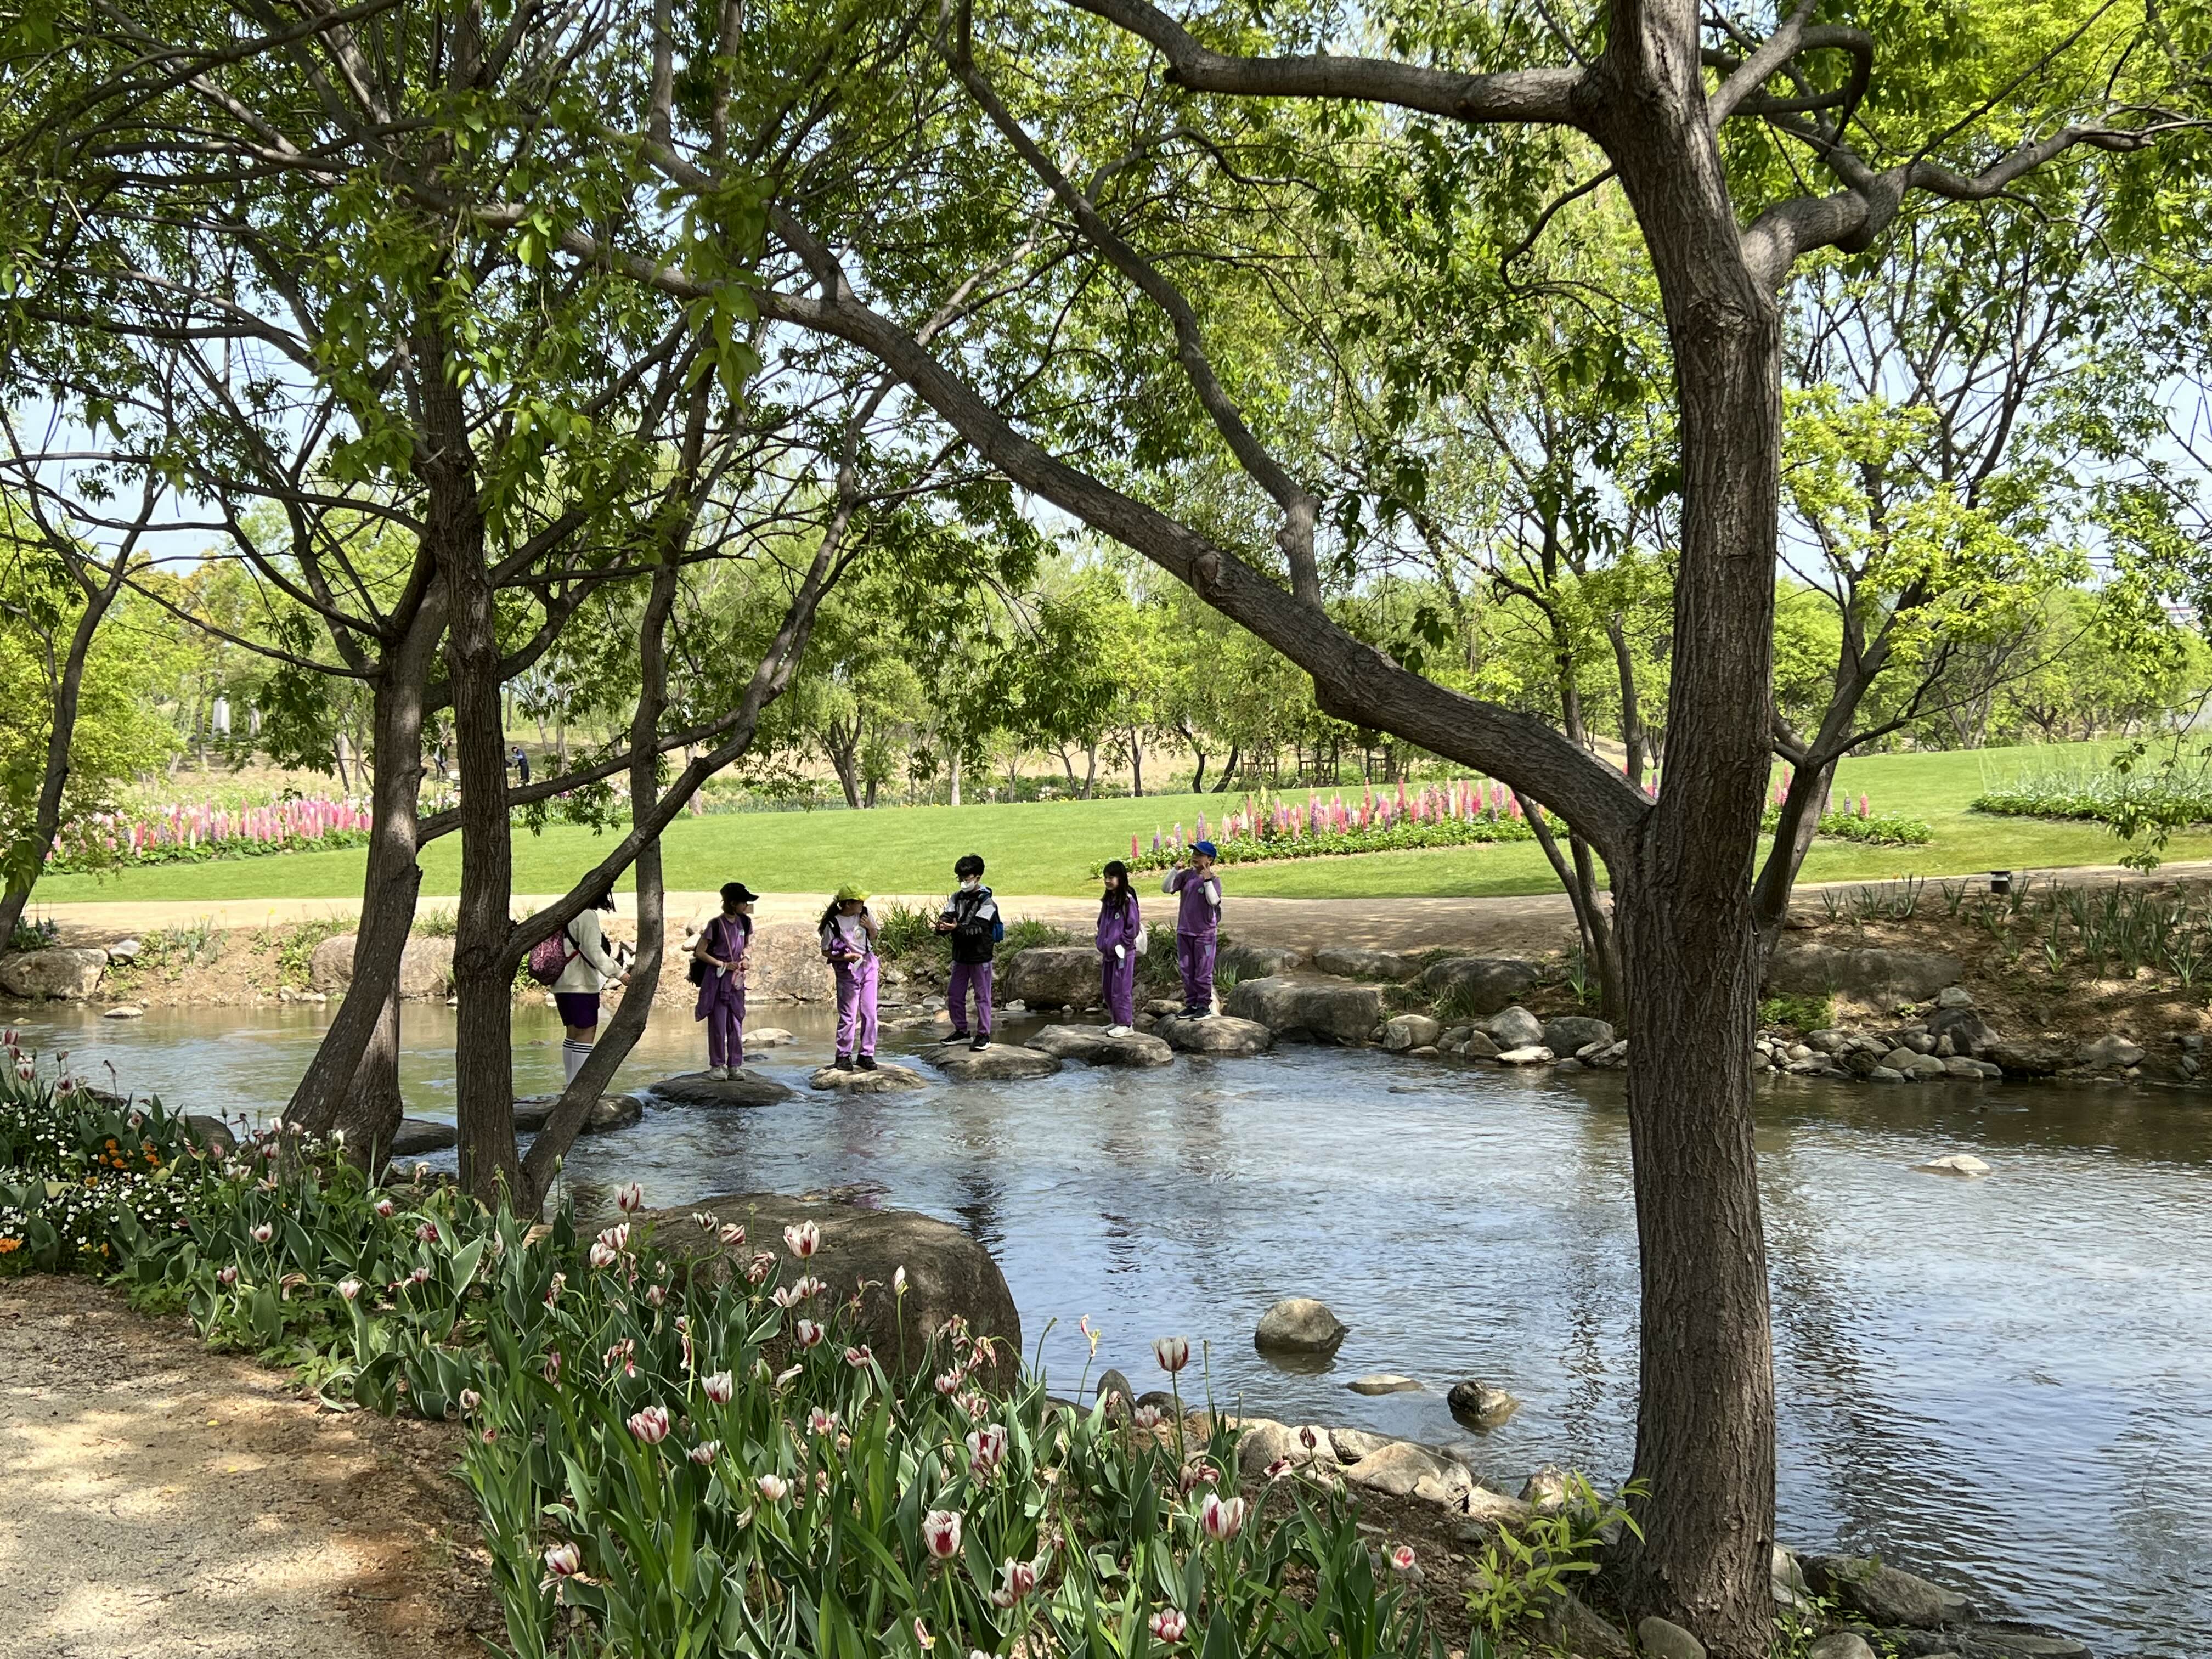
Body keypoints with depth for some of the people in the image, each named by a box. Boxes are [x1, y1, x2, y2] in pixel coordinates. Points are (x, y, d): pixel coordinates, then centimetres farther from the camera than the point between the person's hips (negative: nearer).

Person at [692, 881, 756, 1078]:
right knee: (718, 1023, -2)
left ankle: (734, 1065, 11)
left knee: (737, 1022, 5)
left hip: (737, 980, 5)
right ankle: (716, 1065, 7)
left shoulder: (745, 922, 5)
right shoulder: (716, 925, -12)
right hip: (717, 980, -5)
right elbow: (699, 953, -8)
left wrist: (745, 957, 0)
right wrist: (723, 965, -11)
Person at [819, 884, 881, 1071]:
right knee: (848, 1016, -1)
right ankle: (844, 1055, 13)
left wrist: (870, 927, -6)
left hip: (868, 966, 4)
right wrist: (845, 957, -19)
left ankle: (866, 1054, 14)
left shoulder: (865, 914, 0)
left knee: (869, 1013, 4)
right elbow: (825, 951, -6)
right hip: (848, 971, -4)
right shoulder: (833, 924, -14)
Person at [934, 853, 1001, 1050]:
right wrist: (942, 926, -28)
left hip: (980, 956, -6)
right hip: (960, 955, 6)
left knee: (982, 996, 2)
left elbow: (977, 929, -22)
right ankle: (961, 1031, 25)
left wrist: (957, 928, -37)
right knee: (954, 997, 11)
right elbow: (946, 917, -5)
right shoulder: (957, 898, 7)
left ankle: (984, 1035, 9)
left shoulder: (987, 902, -12)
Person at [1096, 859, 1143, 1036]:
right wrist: (1102, 948, 12)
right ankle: (1116, 1021, 21)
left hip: (1123, 953, -8)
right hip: (1108, 953, 8)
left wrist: (1120, 945, -13)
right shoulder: (1108, 901, 11)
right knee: (1109, 990, 12)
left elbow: (1133, 927, -13)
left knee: (1121, 988, -6)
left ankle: (1126, 1024, -1)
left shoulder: (1127, 901, -12)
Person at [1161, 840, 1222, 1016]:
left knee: (1203, 972, 2)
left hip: (1204, 933, -5)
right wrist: (1176, 870, -12)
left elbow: (1214, 901, -25)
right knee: (1187, 971, 12)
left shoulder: (1214, 880, -10)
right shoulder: (1186, 875, 4)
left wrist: (1207, 879, -31)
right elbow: (1166, 889, -4)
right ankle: (1191, 1004, 22)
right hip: (1184, 931, 5)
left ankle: (1204, 1005, 12)